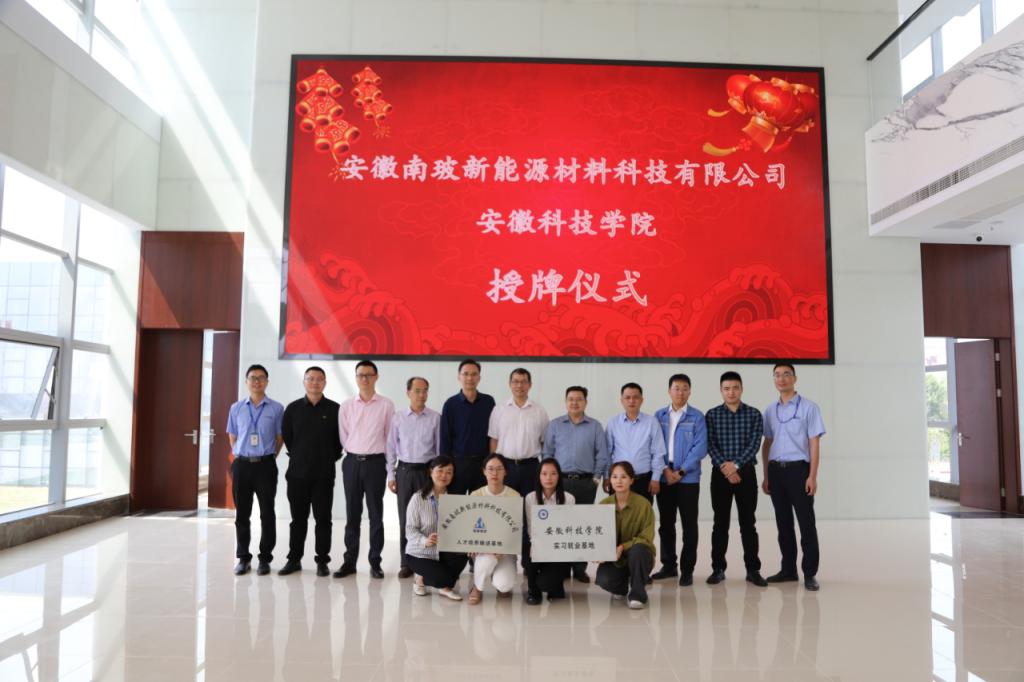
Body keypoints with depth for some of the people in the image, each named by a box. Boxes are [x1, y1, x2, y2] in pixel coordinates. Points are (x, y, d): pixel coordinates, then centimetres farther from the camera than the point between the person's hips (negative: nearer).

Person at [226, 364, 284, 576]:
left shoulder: (276, 408, -2)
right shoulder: (236, 408, 7)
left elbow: (280, 437, 3)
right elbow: (232, 437, 15)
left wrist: (269, 458, 3)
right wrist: (239, 457, 9)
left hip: (265, 465, -2)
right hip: (241, 465, 2)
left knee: (267, 513, 3)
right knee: (242, 514, 8)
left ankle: (265, 558, 14)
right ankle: (243, 558, 19)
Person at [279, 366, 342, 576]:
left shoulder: (334, 409, -1)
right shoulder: (293, 408, 4)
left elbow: (340, 438, 4)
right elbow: (287, 436, 10)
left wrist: (332, 458, 4)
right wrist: (297, 456, 10)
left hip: (324, 474, -1)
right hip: (297, 472, 2)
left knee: (323, 518, 4)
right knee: (298, 518, 10)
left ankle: (322, 561, 12)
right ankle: (294, 559, 20)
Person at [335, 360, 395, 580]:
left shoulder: (386, 405, -1)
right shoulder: (346, 406, 5)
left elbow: (390, 436, 1)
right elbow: (343, 436, 9)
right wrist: (355, 454, 5)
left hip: (375, 462, -2)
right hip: (352, 462, 2)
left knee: (376, 514, 2)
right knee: (352, 513, 7)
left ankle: (375, 563, 10)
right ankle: (349, 561, 15)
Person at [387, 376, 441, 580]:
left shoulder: (435, 418, -2)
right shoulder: (399, 418, 3)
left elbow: (440, 448, 1)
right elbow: (392, 448, 7)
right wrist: (391, 475, 4)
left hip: (428, 470, -1)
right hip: (405, 470, 2)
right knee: (405, 518, 6)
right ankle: (406, 562, 16)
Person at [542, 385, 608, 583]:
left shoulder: (595, 426, 7)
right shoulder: (555, 425, 8)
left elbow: (602, 455, 5)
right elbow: (547, 452, 7)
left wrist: (597, 477, -1)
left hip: (585, 482, 0)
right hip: (560, 481, 0)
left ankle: (580, 568, 9)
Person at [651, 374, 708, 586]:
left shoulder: (697, 417, -1)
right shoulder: (659, 416, 7)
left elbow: (700, 447, -7)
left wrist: (681, 471, -13)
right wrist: (665, 469, -9)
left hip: (688, 478, -3)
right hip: (664, 477, 3)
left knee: (689, 525, 2)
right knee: (665, 523, 10)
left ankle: (687, 569, 11)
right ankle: (669, 565, 22)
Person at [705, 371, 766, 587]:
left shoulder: (754, 414, 2)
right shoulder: (712, 415, 3)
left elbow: (755, 444, -6)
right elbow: (710, 445, -4)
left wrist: (736, 465, -16)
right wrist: (725, 467, -15)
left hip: (746, 473, 0)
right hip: (720, 474, 0)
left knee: (748, 523, 4)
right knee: (720, 523, 6)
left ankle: (753, 569, 13)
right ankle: (718, 568, 13)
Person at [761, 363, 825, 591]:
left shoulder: (808, 407, -2)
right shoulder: (770, 410, 11)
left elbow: (814, 443, -5)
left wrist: (813, 476, -12)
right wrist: (766, 476, 10)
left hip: (798, 469, -4)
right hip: (776, 470, 4)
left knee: (806, 522, 0)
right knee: (783, 522, 11)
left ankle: (810, 573, 8)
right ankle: (788, 569, 21)